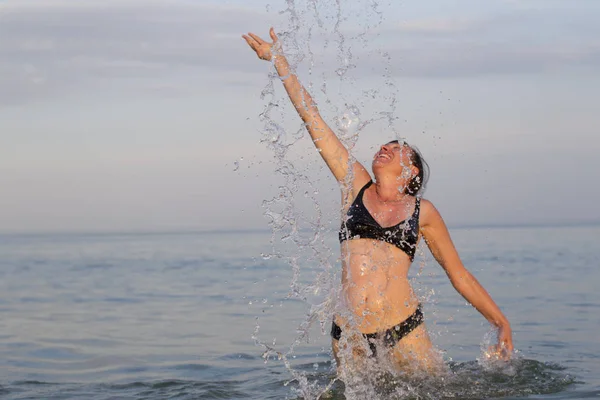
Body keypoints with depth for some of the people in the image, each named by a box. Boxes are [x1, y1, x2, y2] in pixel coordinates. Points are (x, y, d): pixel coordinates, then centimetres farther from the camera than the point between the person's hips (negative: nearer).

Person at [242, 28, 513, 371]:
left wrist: (502, 323, 9)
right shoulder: (356, 185, 12)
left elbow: (459, 274, 15)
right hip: (350, 336, 2)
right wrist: (280, 60, 16)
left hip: (405, 330, -1)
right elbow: (312, 118, 13)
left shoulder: (422, 212, 10)